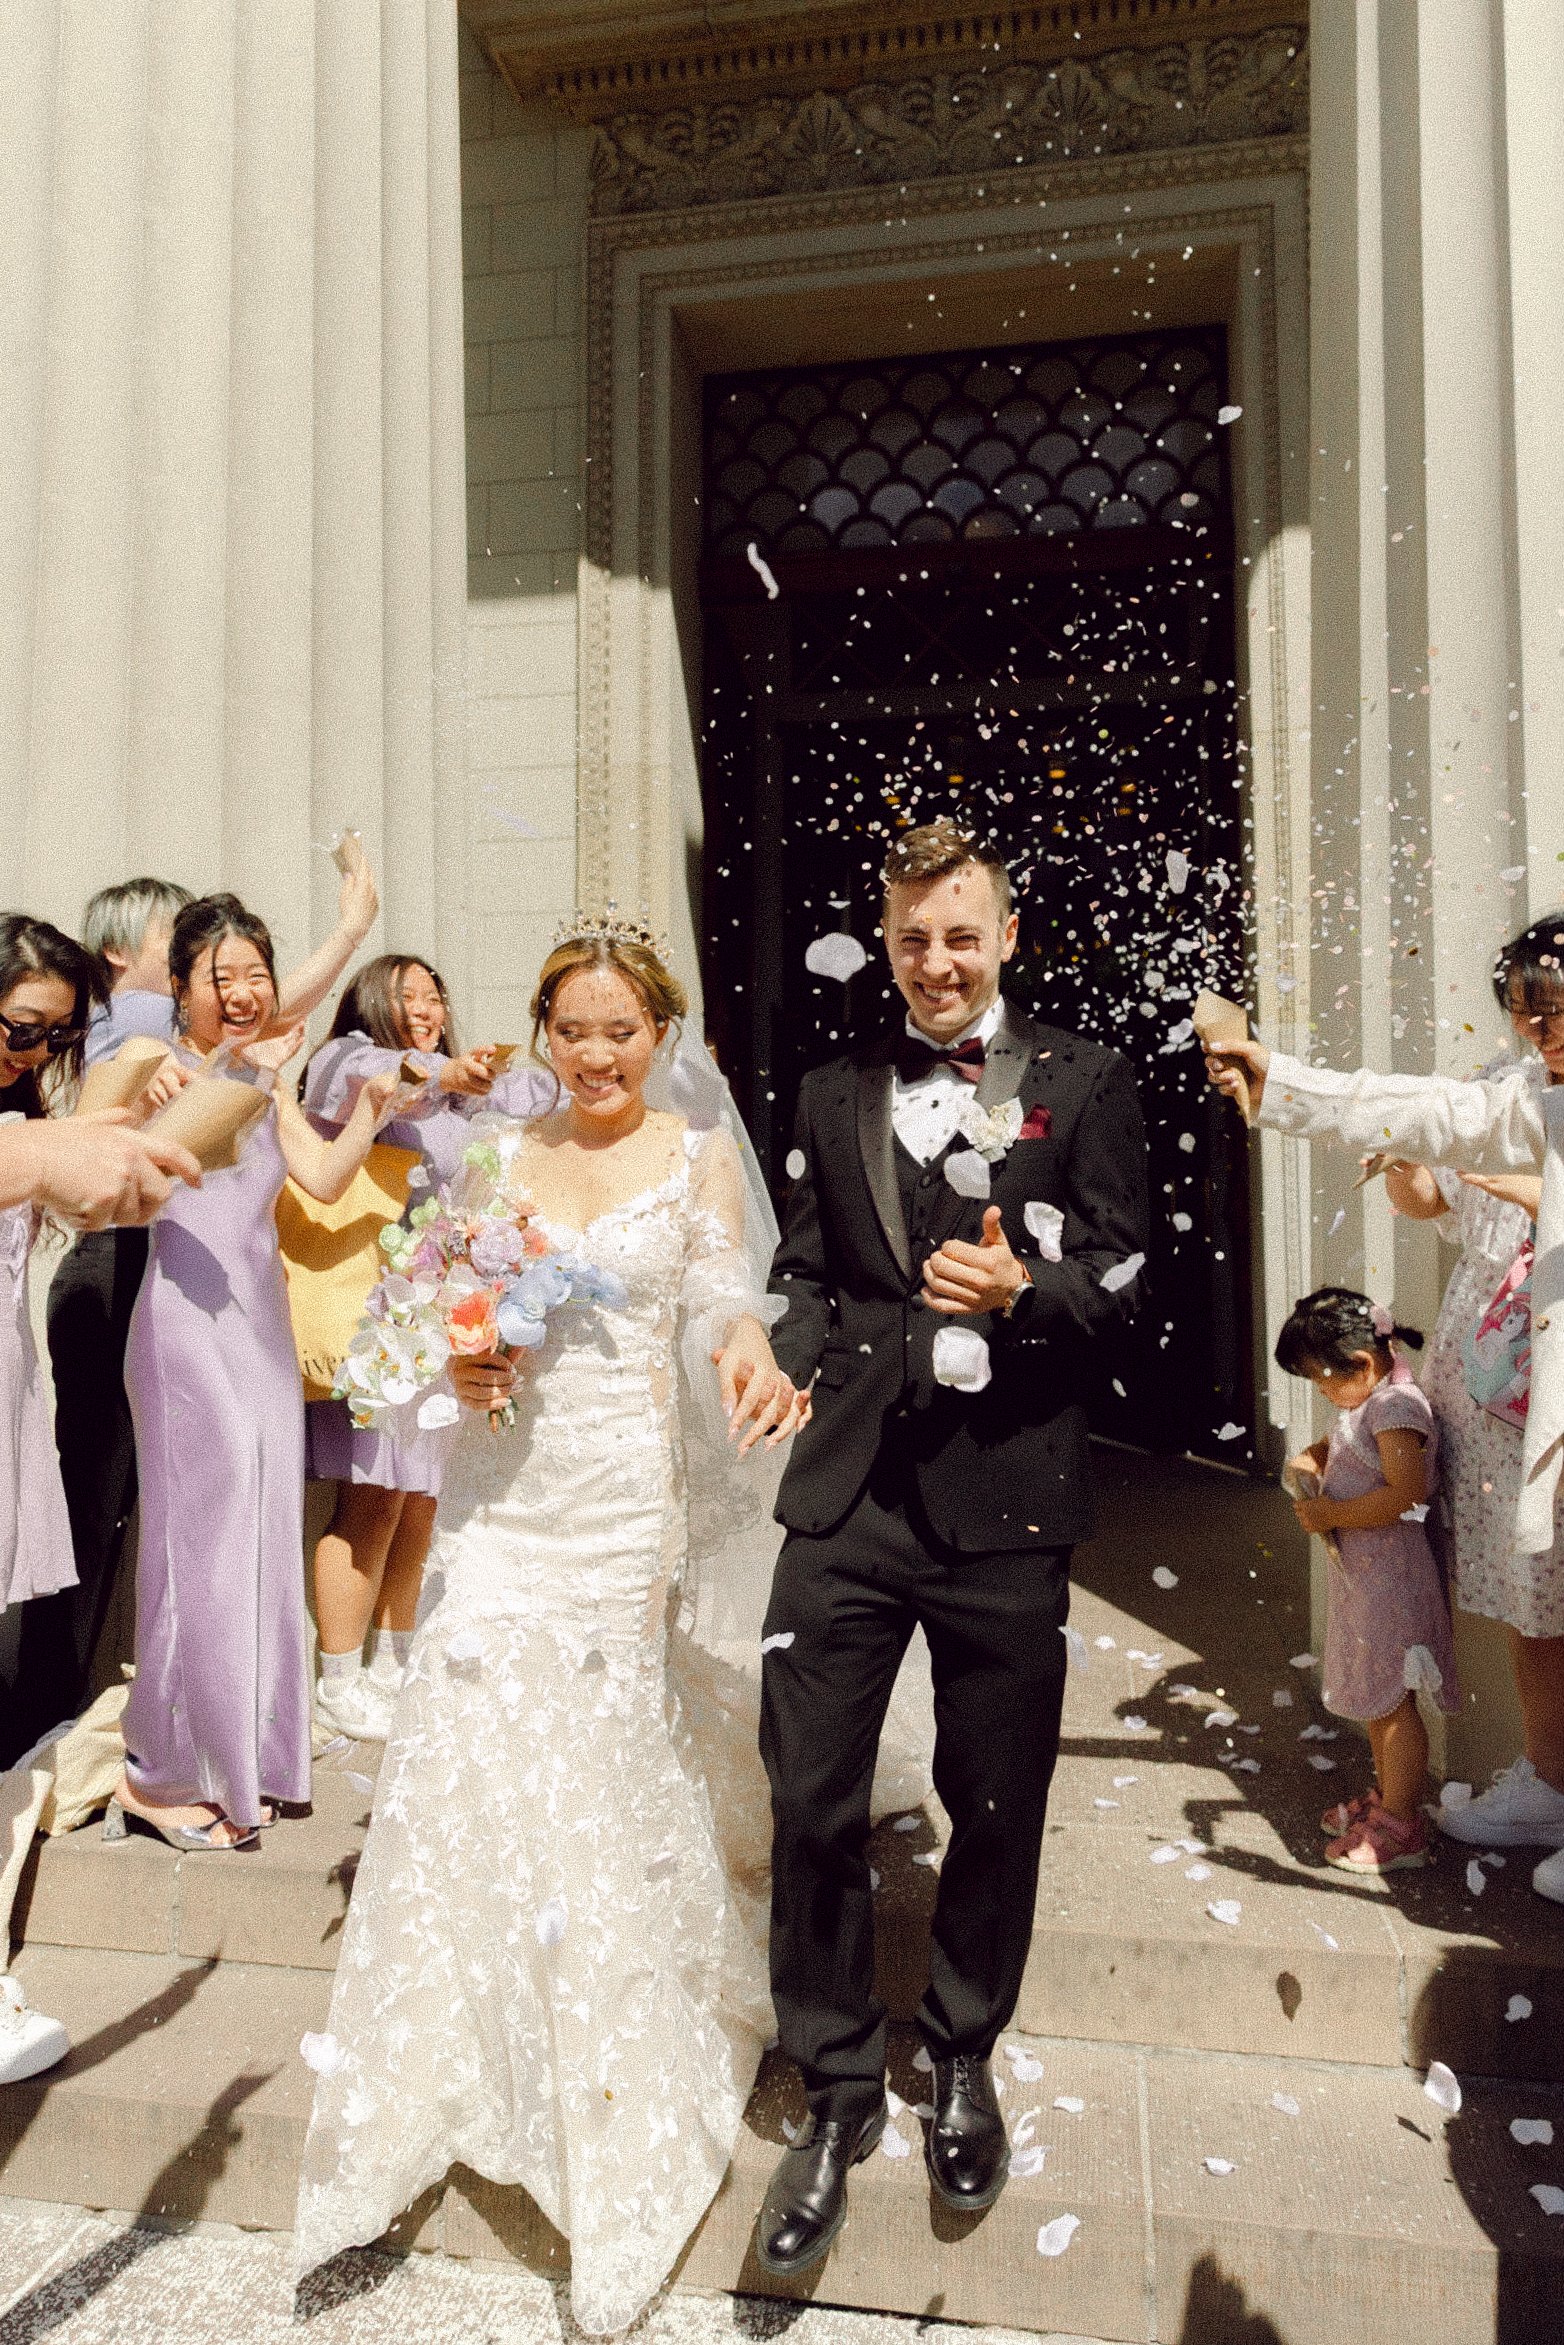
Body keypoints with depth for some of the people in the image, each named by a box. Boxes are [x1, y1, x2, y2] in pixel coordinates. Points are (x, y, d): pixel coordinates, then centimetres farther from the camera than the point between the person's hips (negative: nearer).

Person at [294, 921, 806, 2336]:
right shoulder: (499, 1156, 9)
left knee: (608, 1789, 6)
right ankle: (409, 2105, 19)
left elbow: (727, 1293, -15)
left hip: (625, 1513, -2)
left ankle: (621, 2107, 28)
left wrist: (751, 1353, -38)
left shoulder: (700, 1158, 0)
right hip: (501, 1503, 3)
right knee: (463, 1774, 2)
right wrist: (455, 1366, -10)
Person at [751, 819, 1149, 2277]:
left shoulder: (1082, 1083, 4)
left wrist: (1024, 1291, -19)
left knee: (996, 1804, 13)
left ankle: (962, 2060, 39)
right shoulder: (834, 1094, 14)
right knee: (811, 1800, 3)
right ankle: (837, 2092, 26)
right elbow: (803, 1271, 17)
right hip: (846, 1495, 2)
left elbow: (1122, 1273, 0)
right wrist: (795, 1362, -2)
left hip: (1006, 1499, -2)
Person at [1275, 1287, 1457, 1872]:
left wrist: (1331, 1514, -22)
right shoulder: (1363, 1403, 9)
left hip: (1391, 1576, -10)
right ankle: (1386, 1796, 34)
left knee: (1391, 1699, 0)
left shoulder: (1397, 1407, -21)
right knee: (1375, 1697, 20)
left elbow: (1406, 1494, -30)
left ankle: (1400, 1828, 11)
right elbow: (1341, 1448, 27)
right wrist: (1311, 1458, 4)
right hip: (1358, 1573, 10)